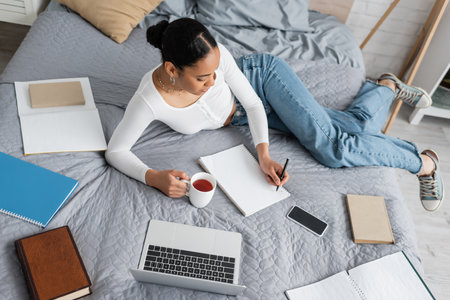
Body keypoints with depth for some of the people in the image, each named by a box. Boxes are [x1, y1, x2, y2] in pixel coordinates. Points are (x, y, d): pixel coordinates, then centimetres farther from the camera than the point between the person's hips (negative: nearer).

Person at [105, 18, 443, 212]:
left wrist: (263, 154, -32)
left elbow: (253, 103, -20)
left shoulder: (215, 55, -32)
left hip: (263, 77, -2)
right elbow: (116, 150, -22)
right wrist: (153, 176, -39)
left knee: (332, 146, -19)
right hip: (239, 116, 2)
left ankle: (424, 162, 10)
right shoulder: (149, 99, -30)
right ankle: (384, 88, 35)